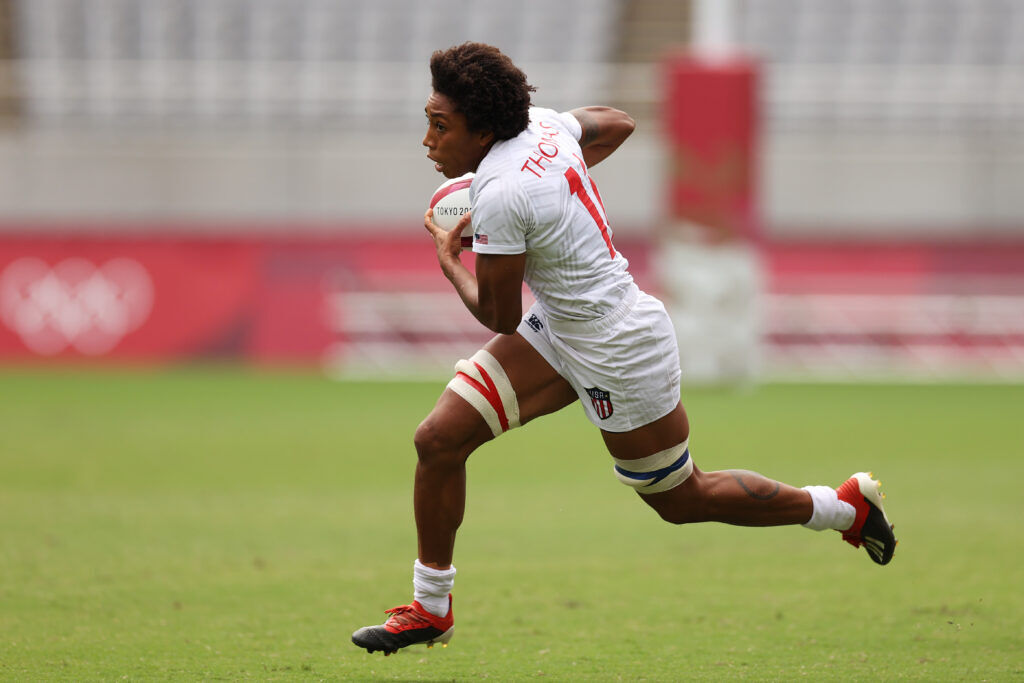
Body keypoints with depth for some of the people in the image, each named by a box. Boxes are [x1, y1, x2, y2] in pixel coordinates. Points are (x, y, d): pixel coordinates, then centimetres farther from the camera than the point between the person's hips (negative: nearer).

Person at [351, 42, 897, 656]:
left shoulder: (499, 196, -29)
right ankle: (431, 609, 11)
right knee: (438, 439, -3)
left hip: (620, 354, -9)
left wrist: (449, 257, -1)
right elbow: (617, 123, 17)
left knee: (683, 501, 12)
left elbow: (500, 316, -18)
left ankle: (846, 505, 32)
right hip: (558, 329, 9)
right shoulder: (541, 124, -4)